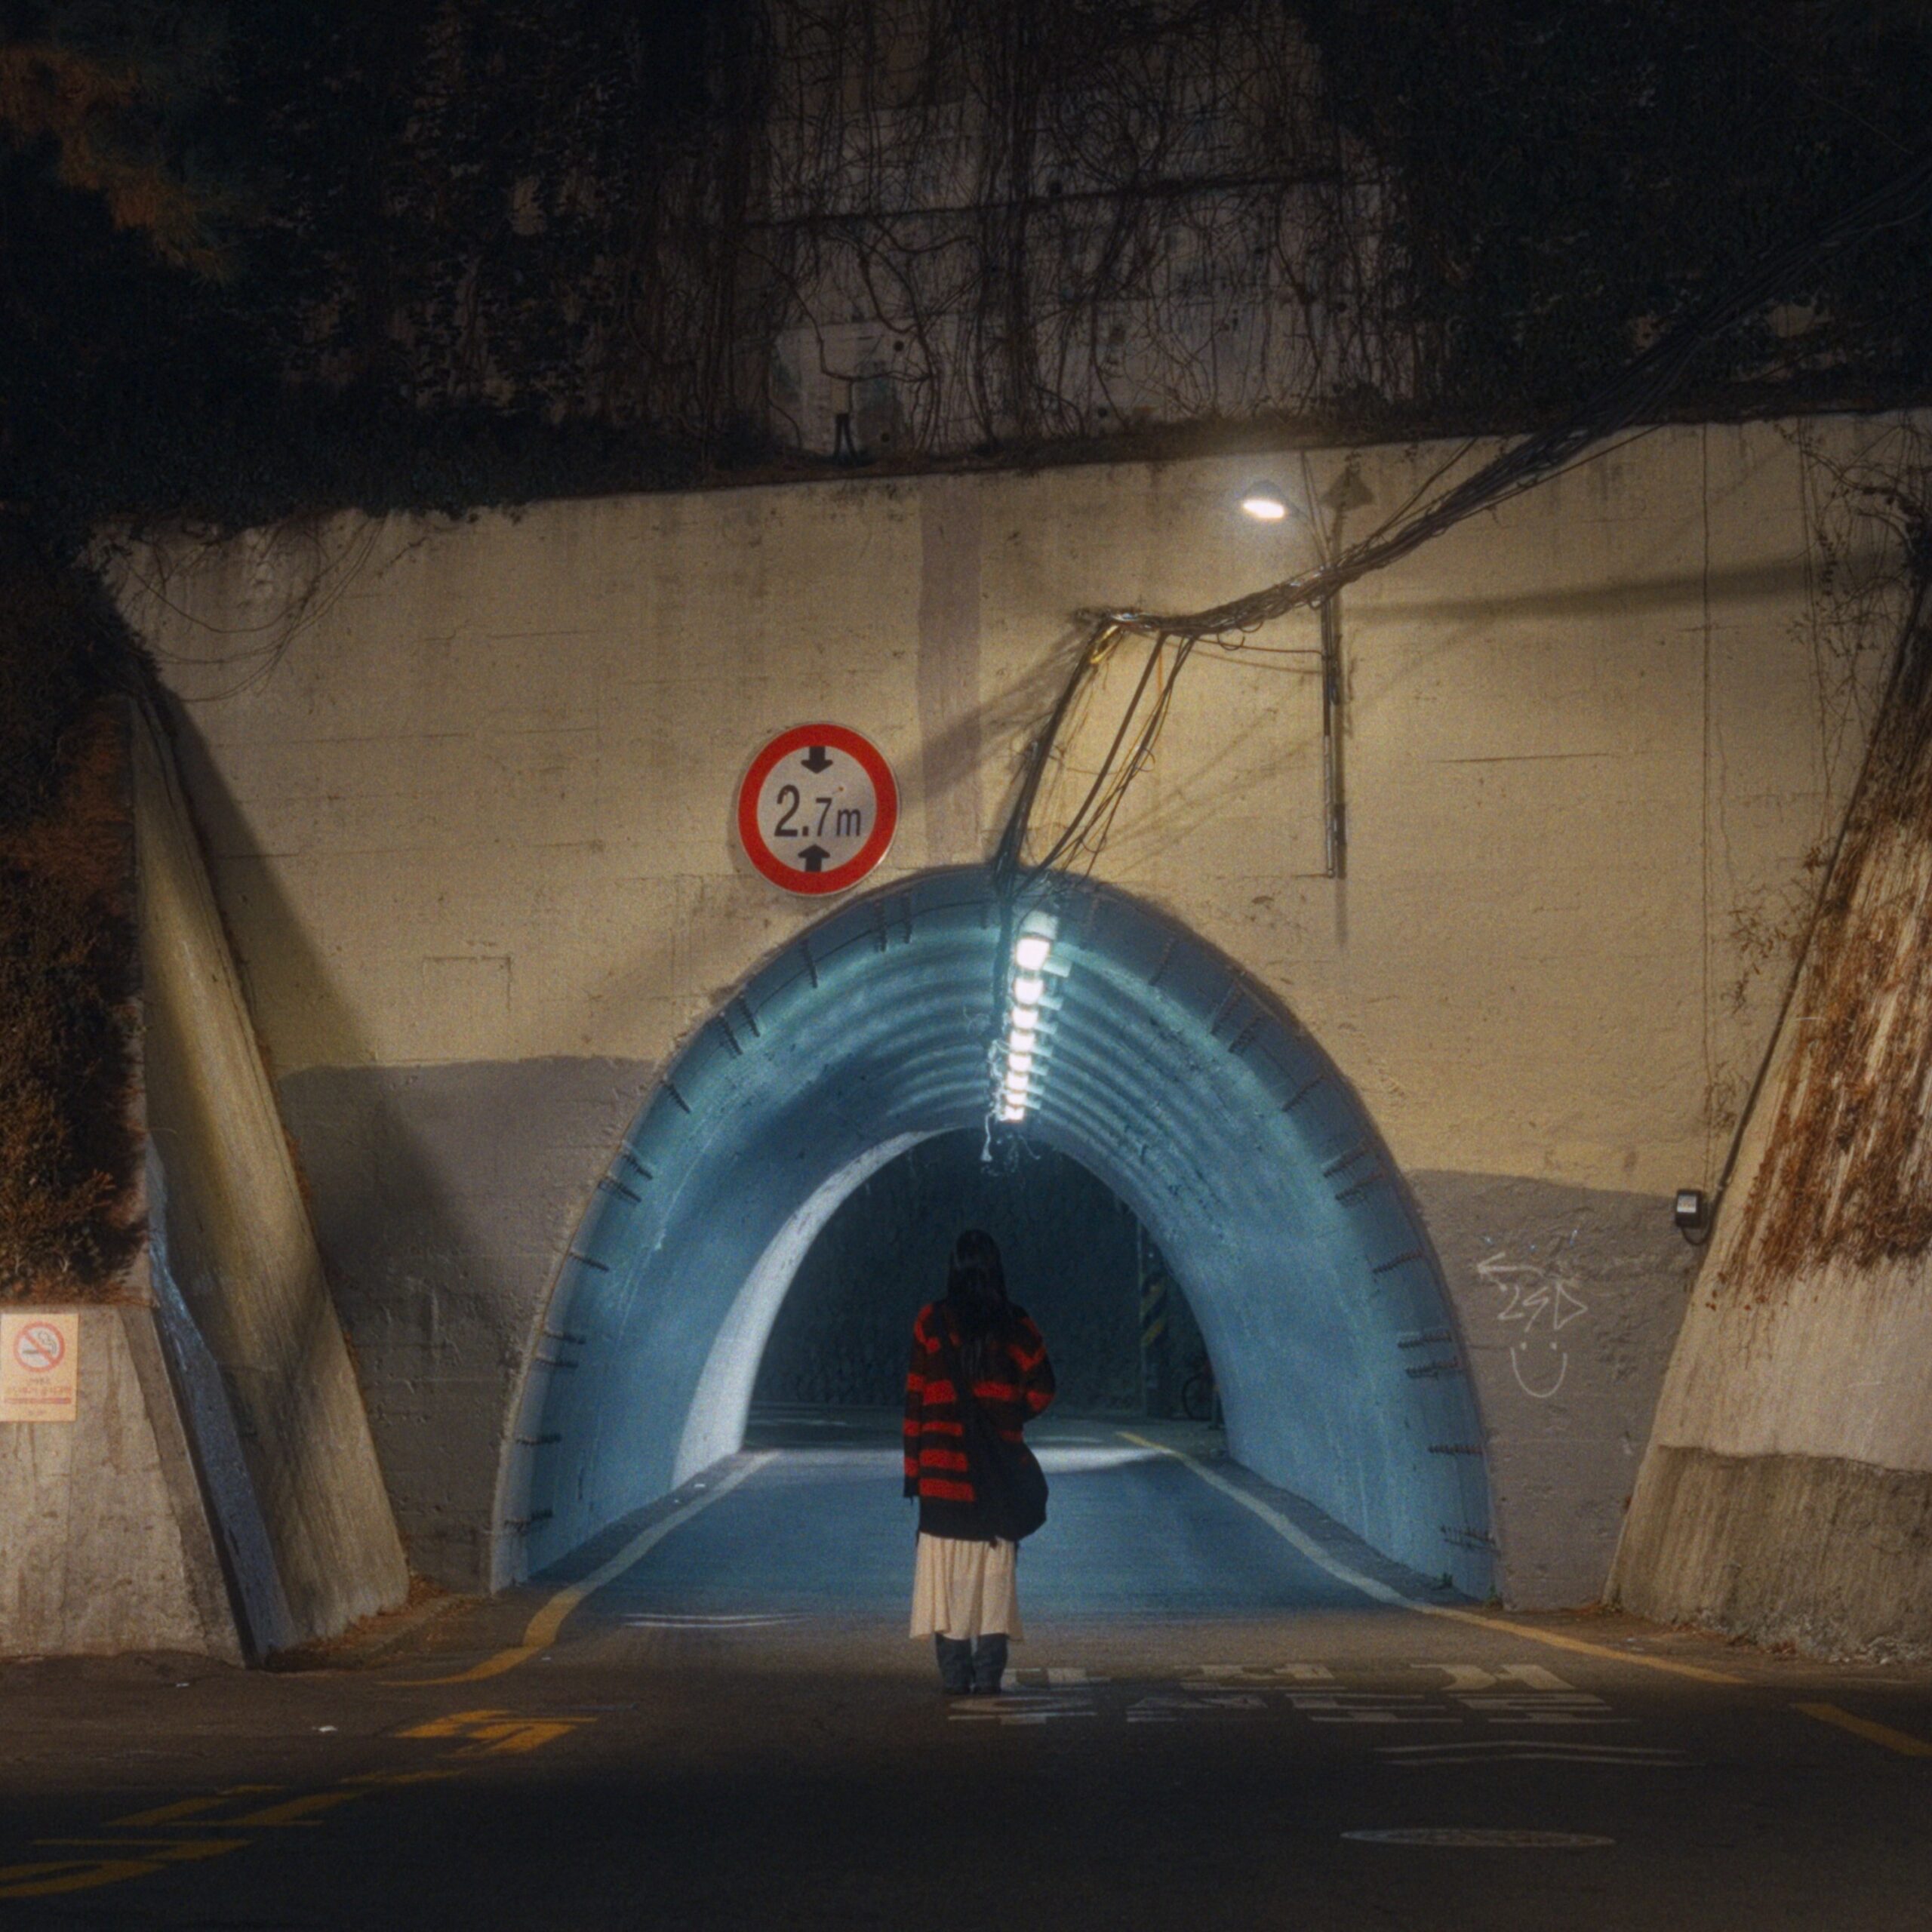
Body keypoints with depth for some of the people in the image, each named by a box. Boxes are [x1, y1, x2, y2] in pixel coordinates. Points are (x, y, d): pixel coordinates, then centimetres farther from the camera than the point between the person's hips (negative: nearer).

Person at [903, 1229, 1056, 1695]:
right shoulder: (1016, 1325, 1)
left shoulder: (931, 1321, -2)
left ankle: (954, 1673, 1)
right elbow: (1041, 1389, -3)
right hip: (999, 1470, 1)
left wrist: (913, 1466, 2)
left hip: (943, 1464, -1)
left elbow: (916, 1396, -2)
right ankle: (989, 1671, 3)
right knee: (996, 1569, 5)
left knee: (946, 1569, 3)